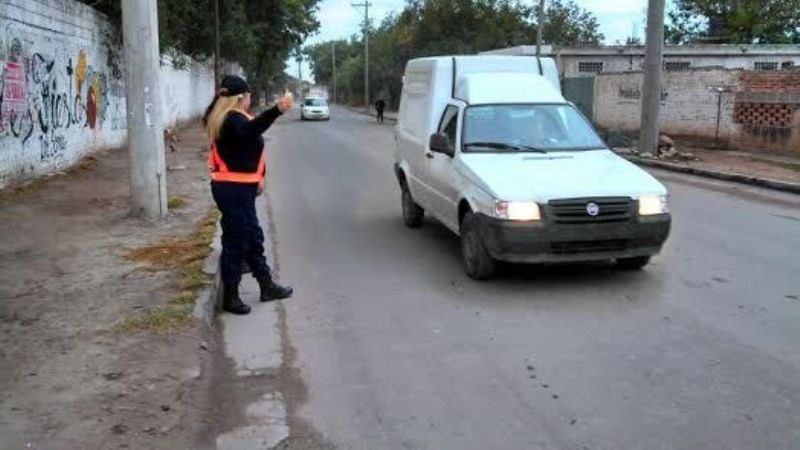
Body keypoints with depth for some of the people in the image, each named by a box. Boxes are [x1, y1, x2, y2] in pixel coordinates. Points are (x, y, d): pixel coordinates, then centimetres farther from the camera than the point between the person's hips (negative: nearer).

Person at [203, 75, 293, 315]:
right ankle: (230, 297, 7)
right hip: (234, 189, -11)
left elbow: (251, 138, 24)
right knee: (236, 241, -3)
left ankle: (267, 286, 29)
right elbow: (249, 130, -40)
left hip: (240, 188, 11)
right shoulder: (233, 119, -16)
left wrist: (258, 176, 15)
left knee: (253, 237, 17)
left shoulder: (234, 118, 17)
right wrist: (276, 110, -52)